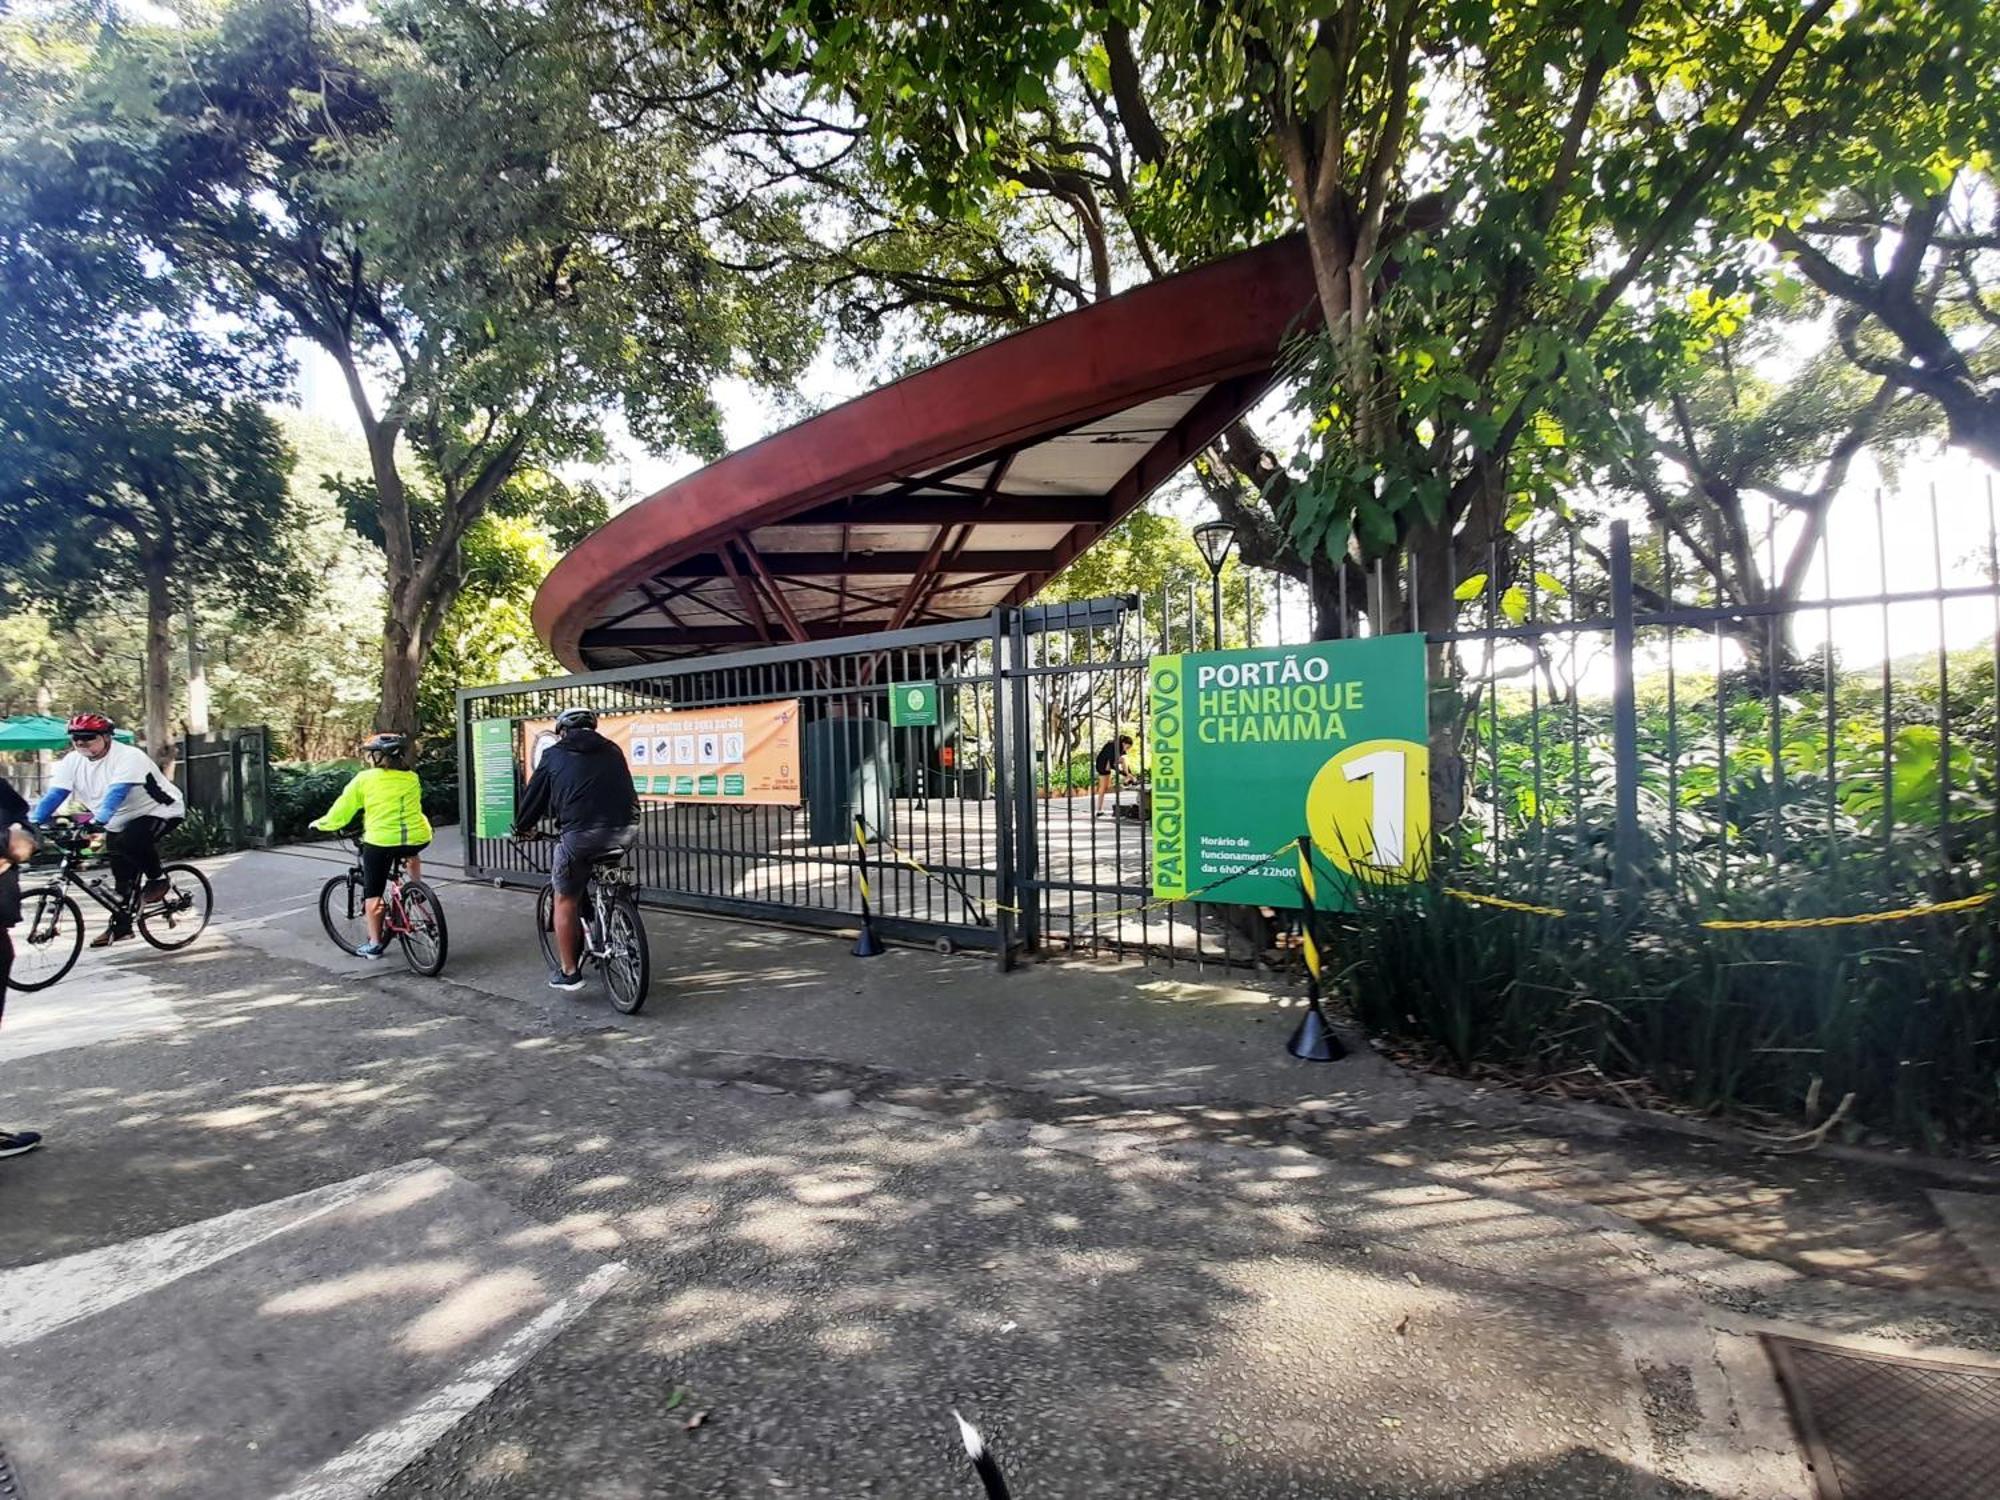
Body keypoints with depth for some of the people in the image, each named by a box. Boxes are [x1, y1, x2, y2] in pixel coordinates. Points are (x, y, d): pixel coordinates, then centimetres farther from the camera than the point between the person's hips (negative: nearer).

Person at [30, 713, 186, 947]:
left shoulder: (128, 757, -25)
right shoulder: (72, 762, -5)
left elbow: (116, 794, -39)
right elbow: (53, 795, -13)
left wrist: (98, 822, -52)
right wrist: (33, 823, -27)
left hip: (159, 811, -7)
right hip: (120, 822, 7)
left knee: (131, 841, -34)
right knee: (122, 875, 7)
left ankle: (157, 878, -8)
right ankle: (121, 925, 21)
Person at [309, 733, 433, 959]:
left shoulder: (364, 779, 2)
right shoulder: (412, 778, 11)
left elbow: (342, 809, 8)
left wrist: (321, 824, 25)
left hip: (381, 840, -3)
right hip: (418, 838, 3)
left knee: (373, 892, 12)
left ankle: (374, 944, 15)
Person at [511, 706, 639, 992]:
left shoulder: (554, 755, 14)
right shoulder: (612, 750, 22)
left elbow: (534, 796, 21)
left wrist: (521, 828, 38)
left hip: (581, 832, -3)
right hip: (626, 830, 4)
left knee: (566, 899, 14)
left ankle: (568, 971, 16)